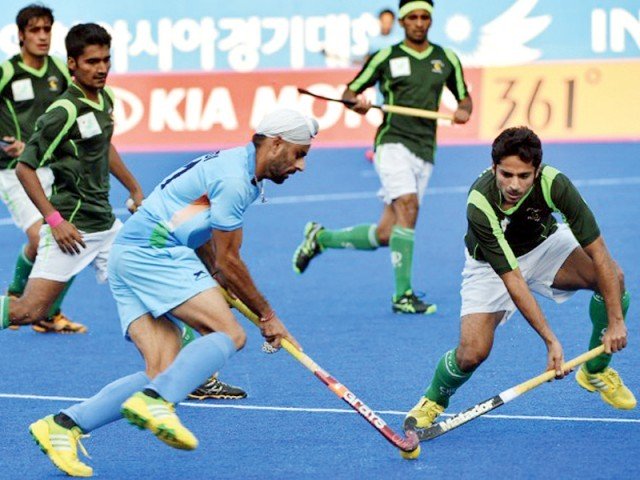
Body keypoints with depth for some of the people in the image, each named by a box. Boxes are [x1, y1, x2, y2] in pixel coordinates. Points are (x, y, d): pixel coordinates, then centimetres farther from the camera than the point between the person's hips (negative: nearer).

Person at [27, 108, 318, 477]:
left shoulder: (236, 166, 20)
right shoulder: (234, 180, -11)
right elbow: (227, 262, -8)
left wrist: (221, 289, 23)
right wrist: (267, 315, 1)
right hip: (151, 253, -10)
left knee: (165, 373, -3)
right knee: (230, 334, -19)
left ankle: (65, 424, -8)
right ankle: (154, 402, -34)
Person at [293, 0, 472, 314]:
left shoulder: (446, 59, 12)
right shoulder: (386, 58, 3)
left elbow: (464, 97, 22)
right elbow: (349, 92, 8)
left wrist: (463, 110, -1)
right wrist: (358, 103, -15)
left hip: (425, 153, 4)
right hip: (393, 143, -4)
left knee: (384, 236, 3)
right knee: (408, 207, -26)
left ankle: (321, 238, 27)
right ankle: (403, 295, -25)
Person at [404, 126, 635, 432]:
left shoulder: (554, 183, -32)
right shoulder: (479, 204, -36)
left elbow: (598, 252, -27)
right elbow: (512, 280, -33)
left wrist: (615, 321, -32)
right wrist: (550, 340, -36)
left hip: (544, 243, 3)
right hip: (490, 265, -3)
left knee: (614, 278, -22)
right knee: (473, 352, -22)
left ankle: (596, 371, 2)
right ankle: (434, 400, 13)